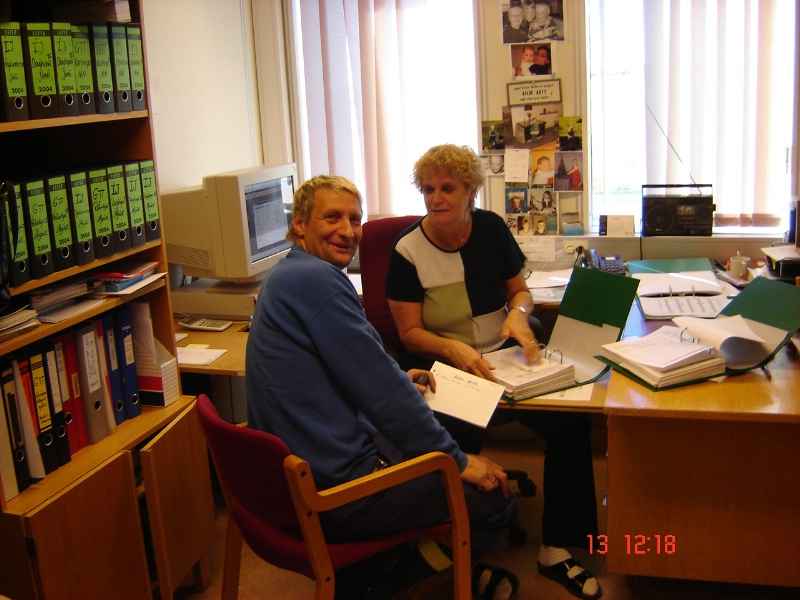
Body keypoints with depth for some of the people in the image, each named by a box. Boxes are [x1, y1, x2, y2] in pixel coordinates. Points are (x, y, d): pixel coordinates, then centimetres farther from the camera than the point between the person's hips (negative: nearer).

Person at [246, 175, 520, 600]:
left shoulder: (288, 277, 12)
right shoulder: (317, 278, -20)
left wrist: (396, 382, 8)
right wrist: (458, 460, -11)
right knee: (496, 497, 3)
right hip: (334, 491, -10)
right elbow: (380, 387, -21)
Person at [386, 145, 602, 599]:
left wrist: (518, 313, -13)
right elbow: (410, 332, -8)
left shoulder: (491, 229, 2)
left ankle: (557, 548, -6)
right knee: (458, 438, -34)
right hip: (444, 364, -3)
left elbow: (520, 289, 12)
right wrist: (454, 348, -28)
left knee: (570, 420, -21)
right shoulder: (407, 251, -8)